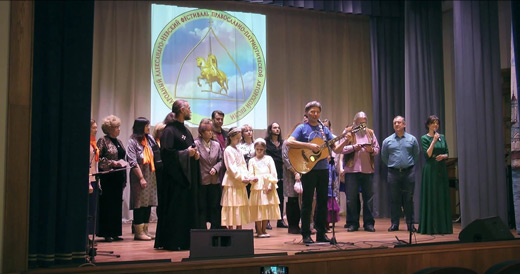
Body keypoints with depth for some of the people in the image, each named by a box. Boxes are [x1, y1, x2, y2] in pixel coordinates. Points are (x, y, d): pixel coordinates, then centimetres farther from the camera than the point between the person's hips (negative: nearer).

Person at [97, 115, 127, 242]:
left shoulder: (119, 142, 17)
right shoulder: (103, 141, -4)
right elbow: (98, 159, -11)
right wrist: (113, 163, -15)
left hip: (118, 177, 7)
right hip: (108, 178, -7)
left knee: (117, 204, 8)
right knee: (107, 205, -3)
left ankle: (115, 232, 13)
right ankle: (106, 233, 3)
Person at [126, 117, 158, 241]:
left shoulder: (149, 139, 11)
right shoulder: (133, 141, -6)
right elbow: (133, 162, -11)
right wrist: (141, 178, -14)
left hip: (151, 175, 6)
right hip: (139, 176, -6)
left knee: (149, 203, 8)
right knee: (139, 204, -2)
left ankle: (145, 230, 16)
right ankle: (138, 232, 5)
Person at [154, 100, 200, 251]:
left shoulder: (186, 130, 17)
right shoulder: (170, 130, -11)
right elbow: (166, 152, -21)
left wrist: (194, 154, 7)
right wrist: (185, 153, -16)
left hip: (188, 176, 9)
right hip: (175, 177, -9)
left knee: (189, 209, 9)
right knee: (175, 210, -6)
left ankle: (186, 241, 16)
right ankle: (173, 242, 1)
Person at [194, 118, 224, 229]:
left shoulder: (216, 144, 9)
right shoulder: (196, 144, -5)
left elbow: (221, 160, 9)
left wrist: (215, 168, -6)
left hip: (215, 182, 4)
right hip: (201, 181, -4)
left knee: (215, 208, 9)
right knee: (202, 209, 4)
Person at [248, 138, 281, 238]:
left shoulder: (269, 159, 9)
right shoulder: (252, 160, 9)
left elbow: (273, 172, 3)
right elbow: (250, 174, 1)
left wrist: (271, 185, -7)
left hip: (268, 187, 1)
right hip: (257, 187, -1)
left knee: (267, 208, 4)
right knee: (258, 208, -2)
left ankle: (264, 230, 14)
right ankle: (259, 231, 4)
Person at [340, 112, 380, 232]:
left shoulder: (370, 133, 14)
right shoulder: (348, 133, 5)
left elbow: (377, 149, 10)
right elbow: (342, 149, -5)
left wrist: (371, 150, -11)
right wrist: (354, 147, -18)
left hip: (368, 170, 3)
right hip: (352, 170, -2)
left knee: (368, 198, 5)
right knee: (351, 198, 2)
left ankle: (369, 223, 13)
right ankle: (352, 223, 11)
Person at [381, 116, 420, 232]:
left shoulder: (412, 139, 5)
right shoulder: (387, 141, 5)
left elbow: (416, 155, 14)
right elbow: (384, 157, 16)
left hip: (408, 172, 0)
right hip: (393, 173, 1)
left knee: (408, 199, 3)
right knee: (394, 199, 4)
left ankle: (410, 224, 10)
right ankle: (394, 223, 10)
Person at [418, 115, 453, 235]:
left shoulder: (442, 137, 12)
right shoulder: (425, 138, -3)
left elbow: (447, 153, 13)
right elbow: (428, 154, -13)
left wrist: (443, 156, -8)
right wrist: (434, 141, -16)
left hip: (442, 169, 5)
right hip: (430, 170, -5)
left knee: (443, 198, 5)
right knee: (431, 198, -3)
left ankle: (443, 226, 11)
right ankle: (430, 227, 2)